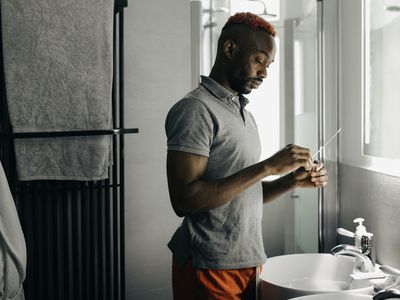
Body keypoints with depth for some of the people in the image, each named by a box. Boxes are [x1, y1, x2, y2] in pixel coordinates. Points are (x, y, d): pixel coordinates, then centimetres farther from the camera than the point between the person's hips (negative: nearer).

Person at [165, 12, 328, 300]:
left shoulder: (246, 115, 14)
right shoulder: (195, 109, -14)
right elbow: (185, 200, -23)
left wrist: (292, 181, -1)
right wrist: (267, 166, -22)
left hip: (250, 263, 8)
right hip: (211, 270, -8)